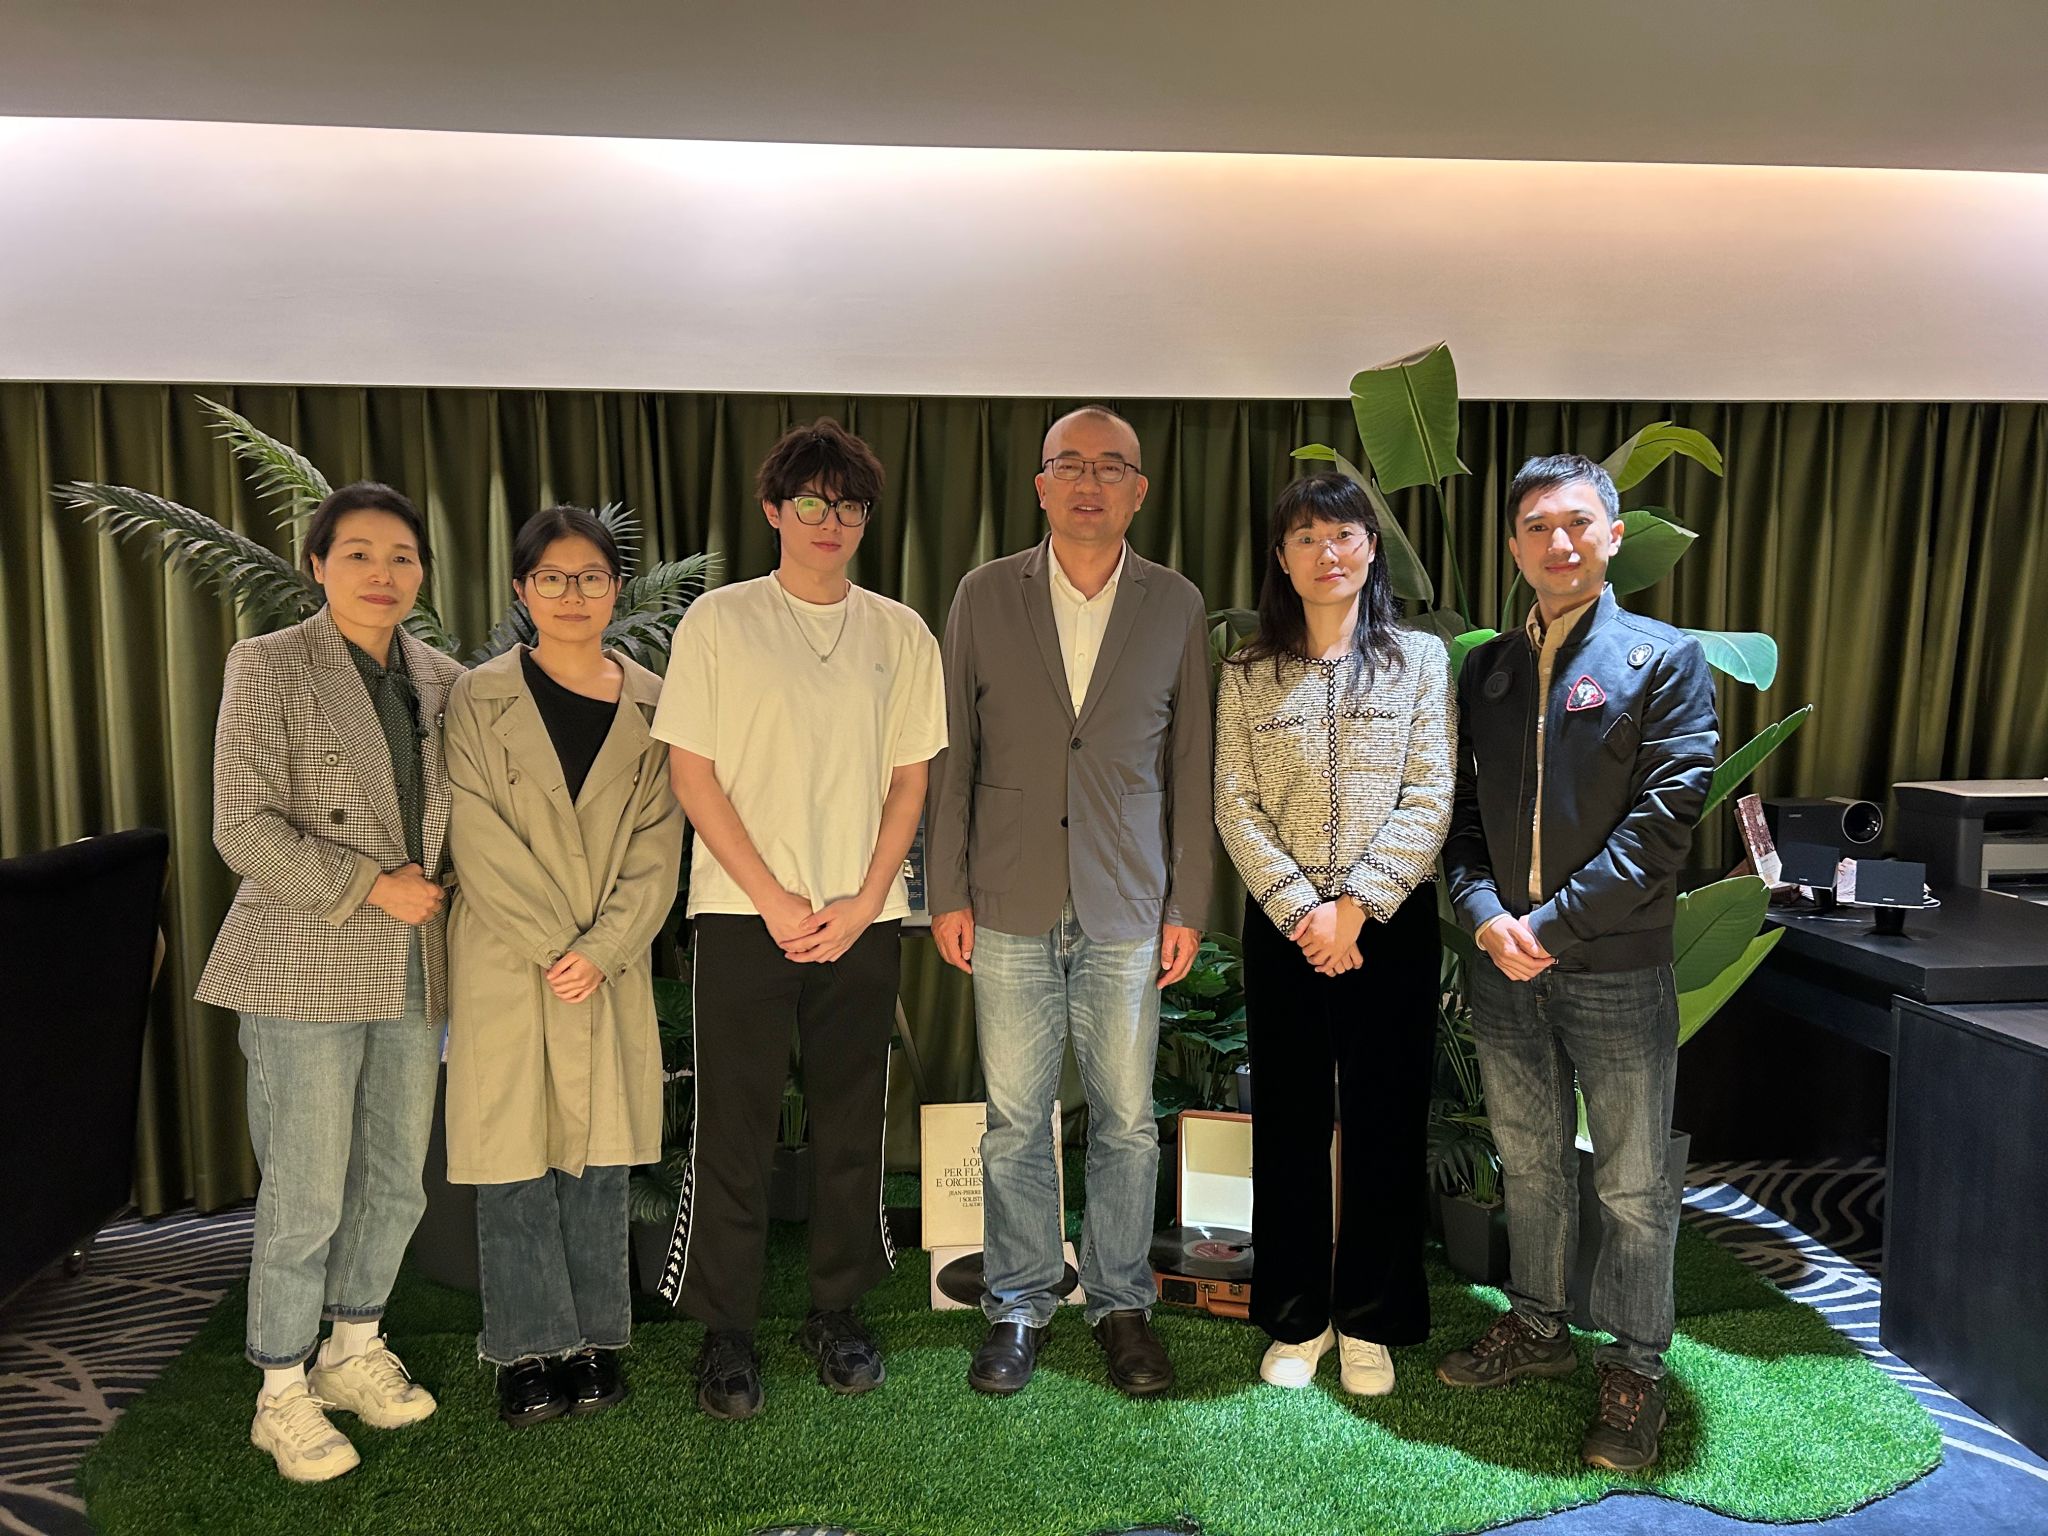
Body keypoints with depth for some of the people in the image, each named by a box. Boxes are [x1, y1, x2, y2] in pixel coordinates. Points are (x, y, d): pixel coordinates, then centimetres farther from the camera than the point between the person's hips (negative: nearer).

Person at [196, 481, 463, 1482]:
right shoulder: (268, 667, -5)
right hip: (308, 969, -5)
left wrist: (442, 897, 5)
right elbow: (243, 827, -11)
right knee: (305, 1197, 2)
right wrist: (371, 888, -14)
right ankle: (283, 1394, 20)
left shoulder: (440, 679, 9)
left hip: (412, 972, 5)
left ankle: (355, 1352, 34)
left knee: (397, 1182, 13)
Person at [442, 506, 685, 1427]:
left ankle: (595, 1342, 21)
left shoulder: (653, 704, 5)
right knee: (513, 1157, 3)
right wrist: (553, 946, -11)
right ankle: (529, 1351, 17)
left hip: (612, 964, 2)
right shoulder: (480, 700, 1)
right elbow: (481, 843, -6)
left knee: (599, 1156, 8)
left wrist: (600, 950, -10)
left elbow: (656, 846, 1)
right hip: (505, 964, -1)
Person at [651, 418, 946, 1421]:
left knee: (852, 1125, 9)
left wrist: (863, 903, -5)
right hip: (745, 914, -2)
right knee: (733, 1127, 3)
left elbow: (910, 779, 7)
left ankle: (838, 1310, 26)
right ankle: (726, 1330, 18)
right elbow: (690, 771, -2)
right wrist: (774, 899, -9)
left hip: (862, 918, 3)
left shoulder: (899, 634, 8)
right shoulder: (718, 621, 1)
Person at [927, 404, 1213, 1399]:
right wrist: (947, 893, -1)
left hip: (1127, 908, 0)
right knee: (1015, 1121, 8)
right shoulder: (985, 597, 3)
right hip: (1011, 906, 0)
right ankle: (1018, 1307, 25)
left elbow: (1190, 765, 6)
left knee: (1126, 1122, 8)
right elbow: (952, 754, 3)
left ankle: (1120, 1304, 26)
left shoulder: (1175, 606, 4)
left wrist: (1187, 906, 2)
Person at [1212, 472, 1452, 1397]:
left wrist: (1355, 906, -13)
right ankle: (1296, 1320, 23)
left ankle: (1369, 1322, 23)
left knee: (1386, 1123, 6)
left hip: (1392, 923, -1)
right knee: (1289, 1124, 8)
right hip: (1283, 925, 1)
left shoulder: (1420, 659, 3)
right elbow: (1236, 807, -1)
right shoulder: (1248, 675, 5)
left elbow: (1430, 799, -5)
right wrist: (1300, 910, -12)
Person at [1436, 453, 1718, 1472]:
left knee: (1632, 1185, 8)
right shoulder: (1485, 669, 9)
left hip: (1616, 968, -4)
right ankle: (1537, 1326, 36)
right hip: (1503, 966, 4)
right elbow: (1460, 812, 6)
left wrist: (1553, 925, -17)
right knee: (1528, 1163, 18)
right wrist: (1485, 915, -11)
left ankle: (1633, 1368, 25)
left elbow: (1664, 818, -13)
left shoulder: (1665, 660, -5)